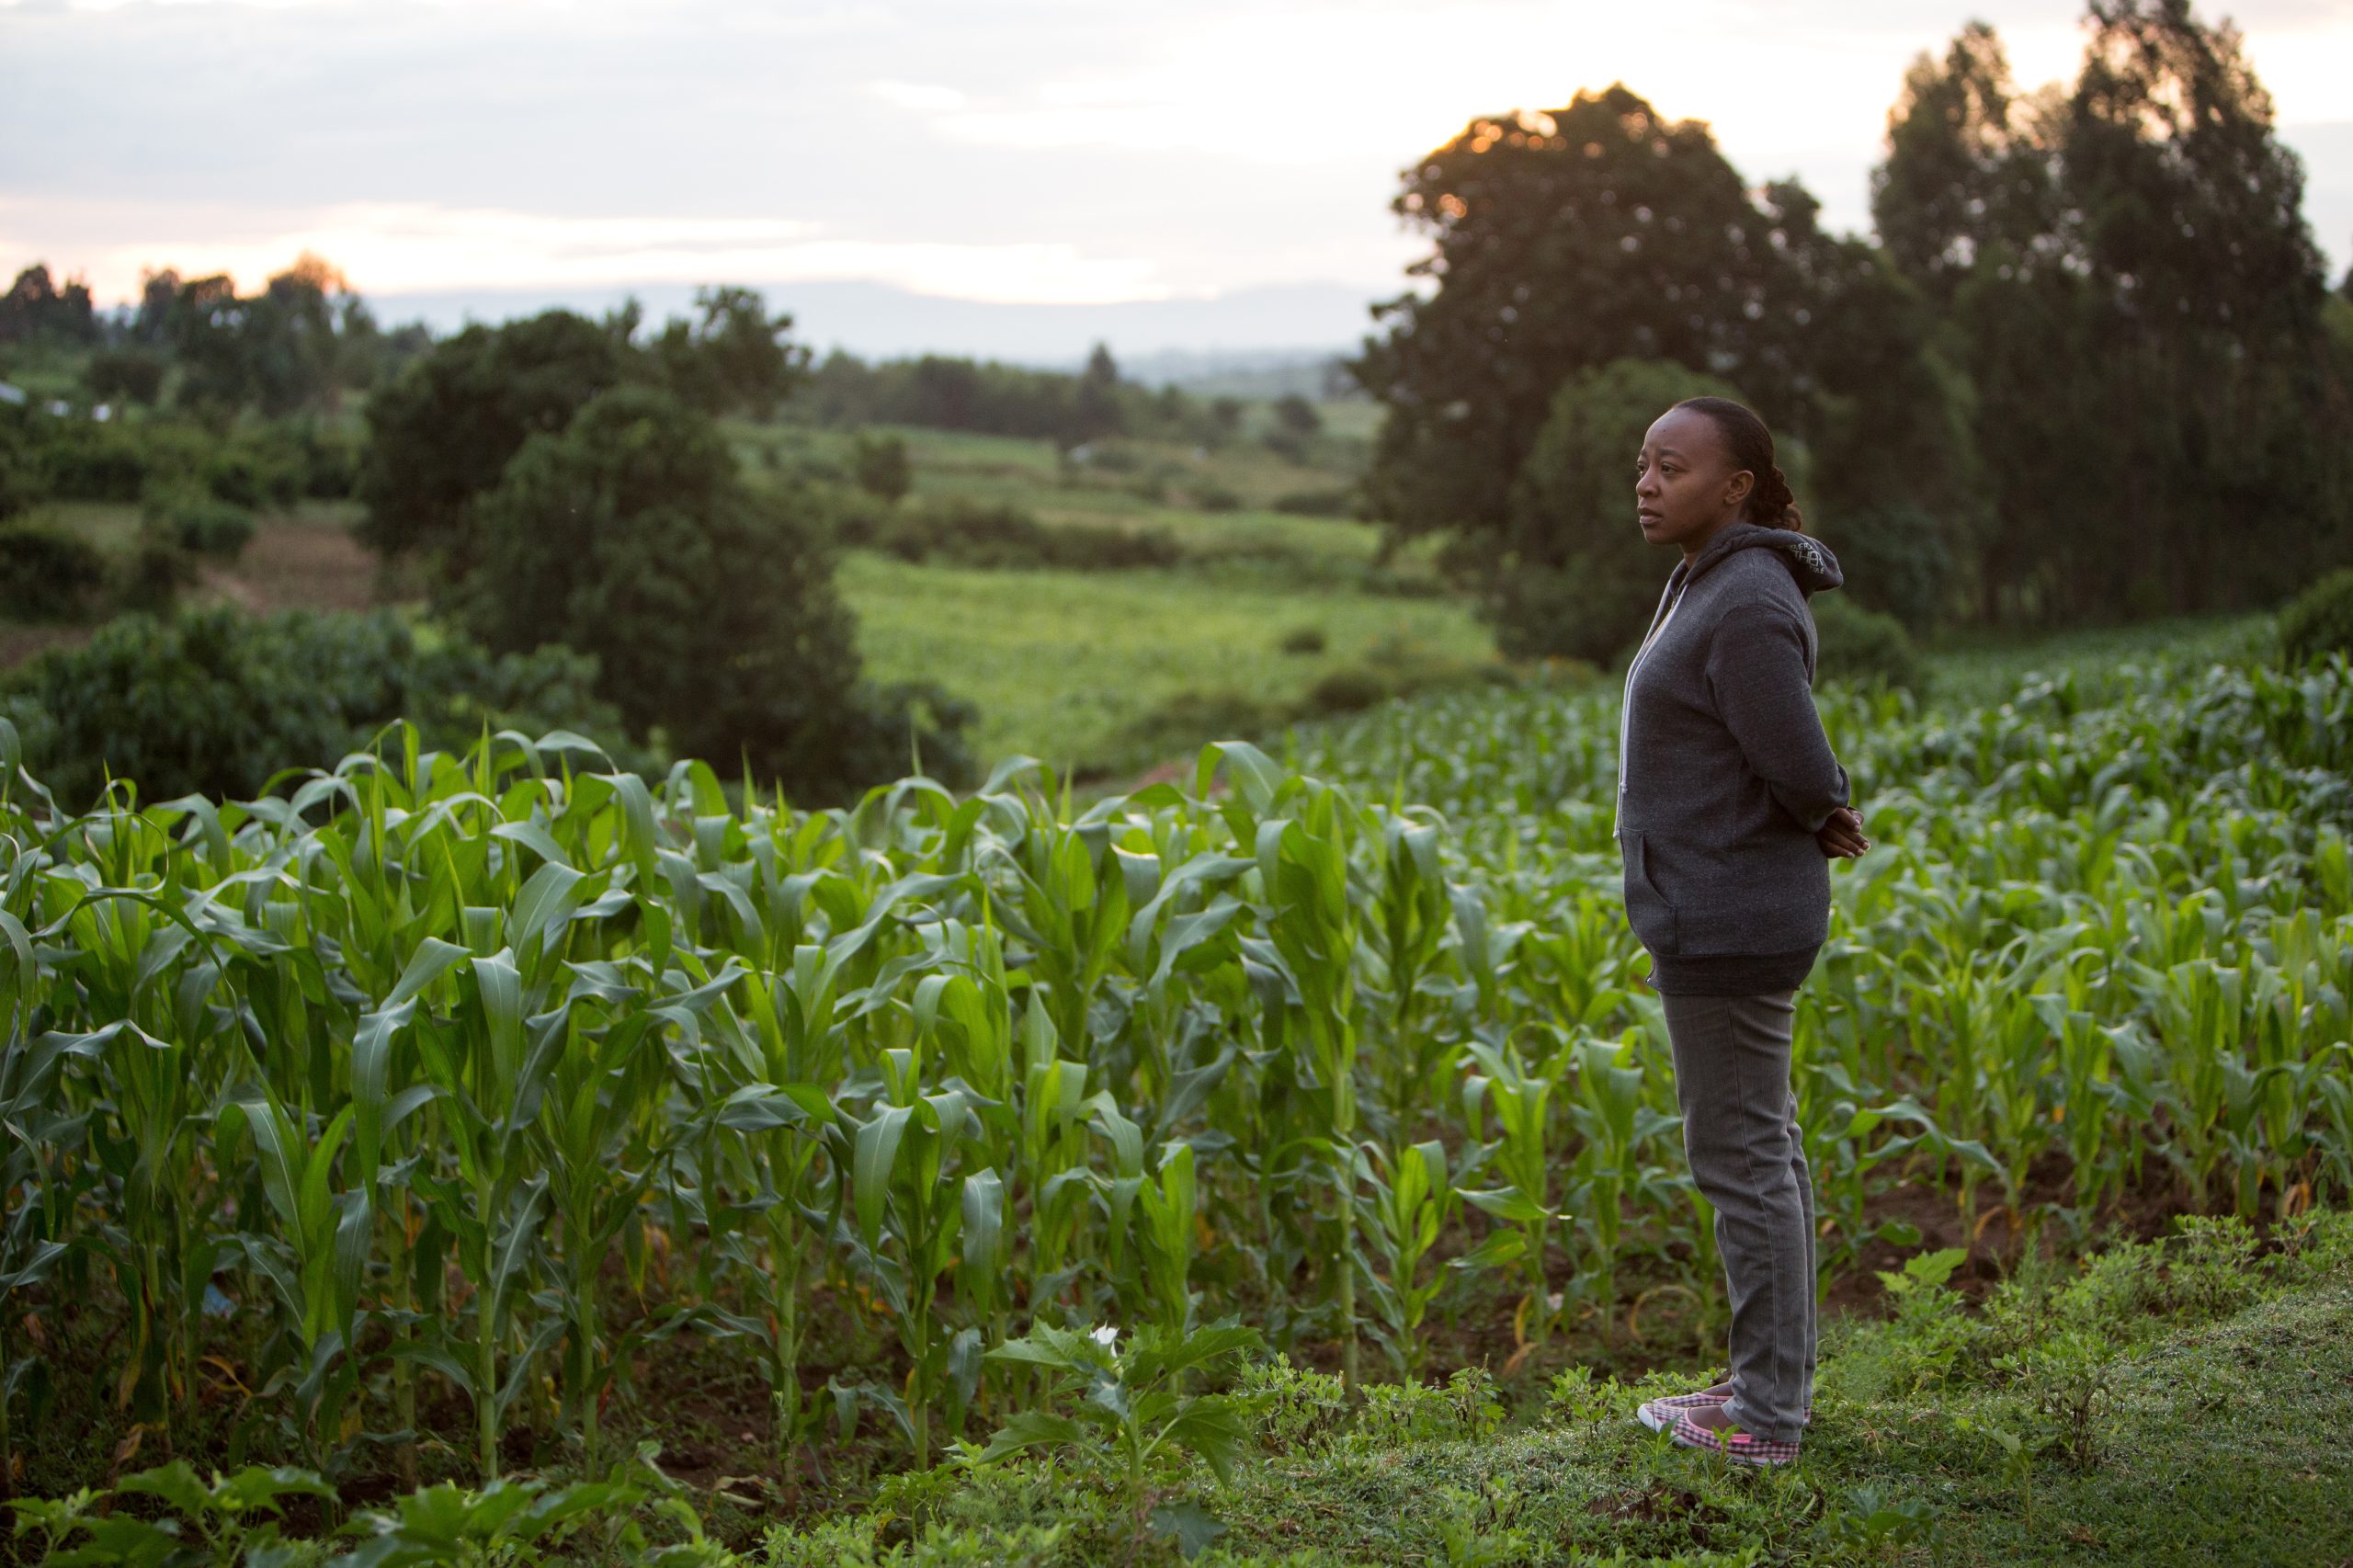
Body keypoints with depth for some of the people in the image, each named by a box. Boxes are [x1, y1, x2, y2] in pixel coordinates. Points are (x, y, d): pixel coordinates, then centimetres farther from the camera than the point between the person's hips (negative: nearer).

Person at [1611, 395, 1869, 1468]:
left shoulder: (1747, 607, -21)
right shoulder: (1712, 588, 12)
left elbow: (1801, 771, -21)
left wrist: (1823, 807, 1)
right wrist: (1825, 813, 1)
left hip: (1730, 924, -11)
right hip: (1722, 910, 11)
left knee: (1741, 1160, -2)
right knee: (1761, 1150, 15)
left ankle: (1767, 1417, 7)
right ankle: (1776, 1379, 25)